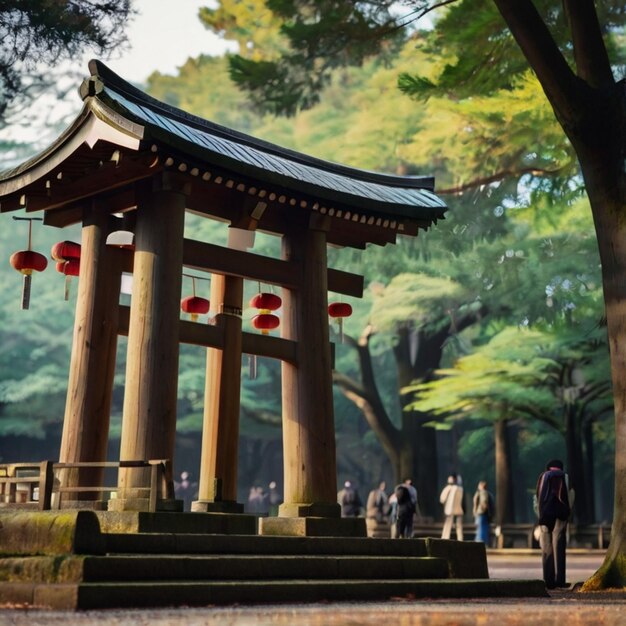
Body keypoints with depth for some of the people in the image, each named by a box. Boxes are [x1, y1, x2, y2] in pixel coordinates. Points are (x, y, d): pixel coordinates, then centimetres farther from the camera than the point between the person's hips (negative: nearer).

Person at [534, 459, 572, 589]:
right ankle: (559, 580, -8)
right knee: (559, 548, -1)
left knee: (546, 550, 5)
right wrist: (567, 514, 11)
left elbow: (537, 499, 7)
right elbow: (570, 498, 1)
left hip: (545, 516, 1)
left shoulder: (542, 477, 12)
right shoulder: (565, 477, 9)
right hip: (560, 516, -1)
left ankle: (548, 580, 1)